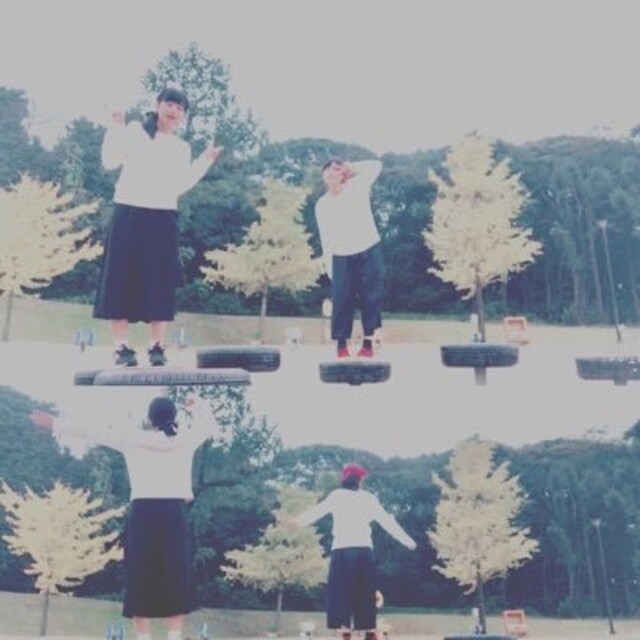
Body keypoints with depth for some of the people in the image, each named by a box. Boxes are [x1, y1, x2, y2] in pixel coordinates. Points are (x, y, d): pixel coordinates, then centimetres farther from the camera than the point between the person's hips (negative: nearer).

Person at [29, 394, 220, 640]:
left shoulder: (133, 439, 5)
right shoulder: (185, 439, 7)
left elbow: (92, 432, 10)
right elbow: (209, 425, 26)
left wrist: (56, 424, 18)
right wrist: (199, 405, 46)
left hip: (142, 513, 0)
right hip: (174, 514, 0)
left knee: (141, 582, 5)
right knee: (175, 583, 6)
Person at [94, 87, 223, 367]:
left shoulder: (182, 148, 16)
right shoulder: (134, 131, 10)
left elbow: (179, 187, 6)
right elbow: (110, 162, 2)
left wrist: (203, 163, 0)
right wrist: (116, 127, -5)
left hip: (163, 218, 2)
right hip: (128, 212, -2)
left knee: (159, 282, -3)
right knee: (122, 277, -7)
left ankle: (157, 346, -2)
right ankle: (121, 346, -7)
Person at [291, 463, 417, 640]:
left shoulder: (336, 495, 8)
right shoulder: (368, 497, 12)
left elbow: (317, 511, 17)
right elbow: (387, 521, 15)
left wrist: (296, 521, 33)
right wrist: (407, 540, 23)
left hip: (342, 550, -2)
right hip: (364, 550, 2)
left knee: (342, 592, -1)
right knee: (365, 594, 9)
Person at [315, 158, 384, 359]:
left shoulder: (358, 186, -3)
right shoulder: (322, 205, -1)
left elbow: (376, 166, -10)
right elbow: (325, 238, 1)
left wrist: (350, 167, -11)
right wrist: (329, 267, -1)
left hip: (369, 251, -1)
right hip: (341, 257, 1)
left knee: (371, 297, -1)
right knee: (341, 300, -3)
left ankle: (368, 343, 3)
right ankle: (341, 344, -1)